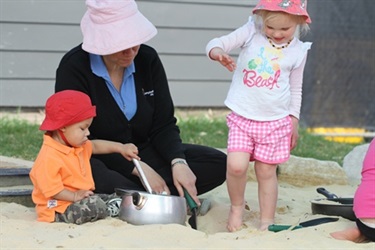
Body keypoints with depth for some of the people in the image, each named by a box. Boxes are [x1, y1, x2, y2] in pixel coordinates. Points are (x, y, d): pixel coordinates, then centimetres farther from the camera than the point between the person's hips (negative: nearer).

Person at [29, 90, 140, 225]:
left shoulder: (79, 147, 9)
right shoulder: (49, 157, -25)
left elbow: (94, 146, 29)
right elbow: (50, 189, -28)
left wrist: (120, 148, 21)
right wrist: (75, 196, -30)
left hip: (81, 199, 10)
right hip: (59, 209, -10)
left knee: (117, 198, 14)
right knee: (95, 205, -29)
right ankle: (112, 210, -3)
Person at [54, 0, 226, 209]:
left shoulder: (148, 59, -2)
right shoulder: (74, 67, -16)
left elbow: (163, 125, -1)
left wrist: (178, 162, -22)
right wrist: (138, 169, -22)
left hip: (142, 153, 5)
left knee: (217, 163, -11)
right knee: (87, 173, -41)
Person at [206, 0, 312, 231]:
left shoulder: (298, 51, 2)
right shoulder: (251, 33, -2)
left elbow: (295, 89, 11)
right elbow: (216, 44, -9)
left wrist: (294, 122, 10)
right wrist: (218, 53, -32)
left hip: (275, 122, 0)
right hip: (242, 117, 0)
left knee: (267, 172, 5)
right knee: (236, 166, -14)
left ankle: (267, 222, 17)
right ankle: (237, 206, 13)